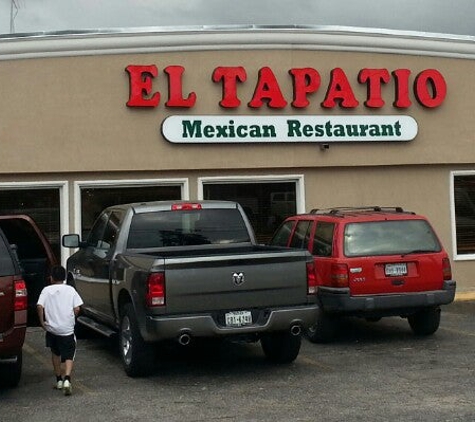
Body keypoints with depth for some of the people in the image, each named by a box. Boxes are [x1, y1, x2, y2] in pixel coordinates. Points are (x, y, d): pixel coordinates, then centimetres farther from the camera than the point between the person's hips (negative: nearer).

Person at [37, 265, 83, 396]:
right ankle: (67, 379, -21)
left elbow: (40, 306, -13)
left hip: (52, 328, 1)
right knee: (68, 356, 2)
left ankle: (59, 380, 24)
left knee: (55, 353, 21)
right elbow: (77, 308, -5)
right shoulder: (70, 290, 1)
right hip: (67, 329, -1)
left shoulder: (46, 290, 0)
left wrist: (42, 322, -3)